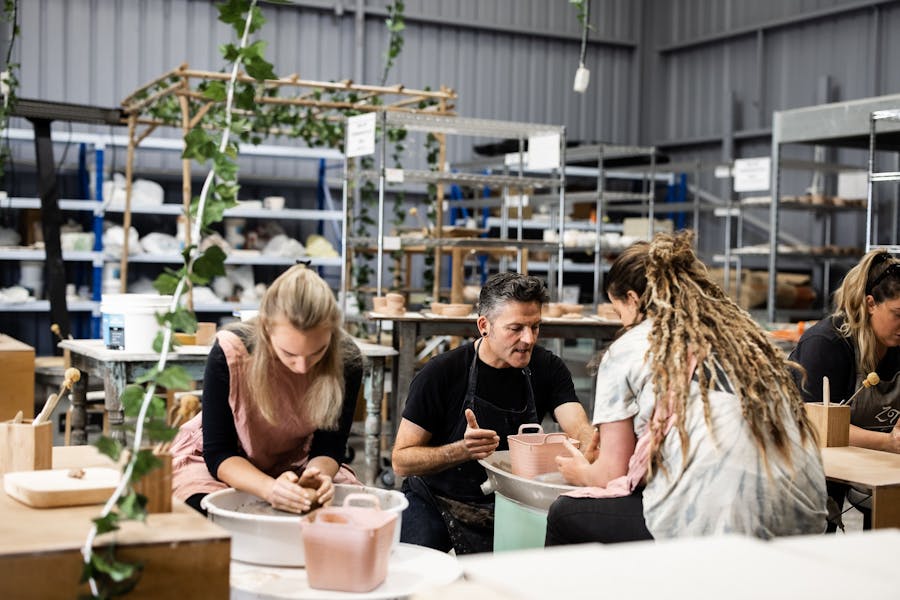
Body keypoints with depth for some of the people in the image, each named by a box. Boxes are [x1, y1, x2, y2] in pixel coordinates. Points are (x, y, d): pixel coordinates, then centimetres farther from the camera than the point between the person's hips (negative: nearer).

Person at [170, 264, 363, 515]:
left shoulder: (346, 360, -22)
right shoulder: (228, 353, -29)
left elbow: (329, 447, -12)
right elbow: (217, 452, -22)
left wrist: (317, 474, -38)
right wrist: (269, 488, -42)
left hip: (295, 465, 2)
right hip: (220, 466, -2)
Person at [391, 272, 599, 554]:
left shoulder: (546, 368, -4)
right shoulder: (441, 373, -15)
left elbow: (580, 429, -18)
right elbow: (401, 460, -15)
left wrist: (594, 444, -44)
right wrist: (463, 450, -33)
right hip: (435, 503, -4)